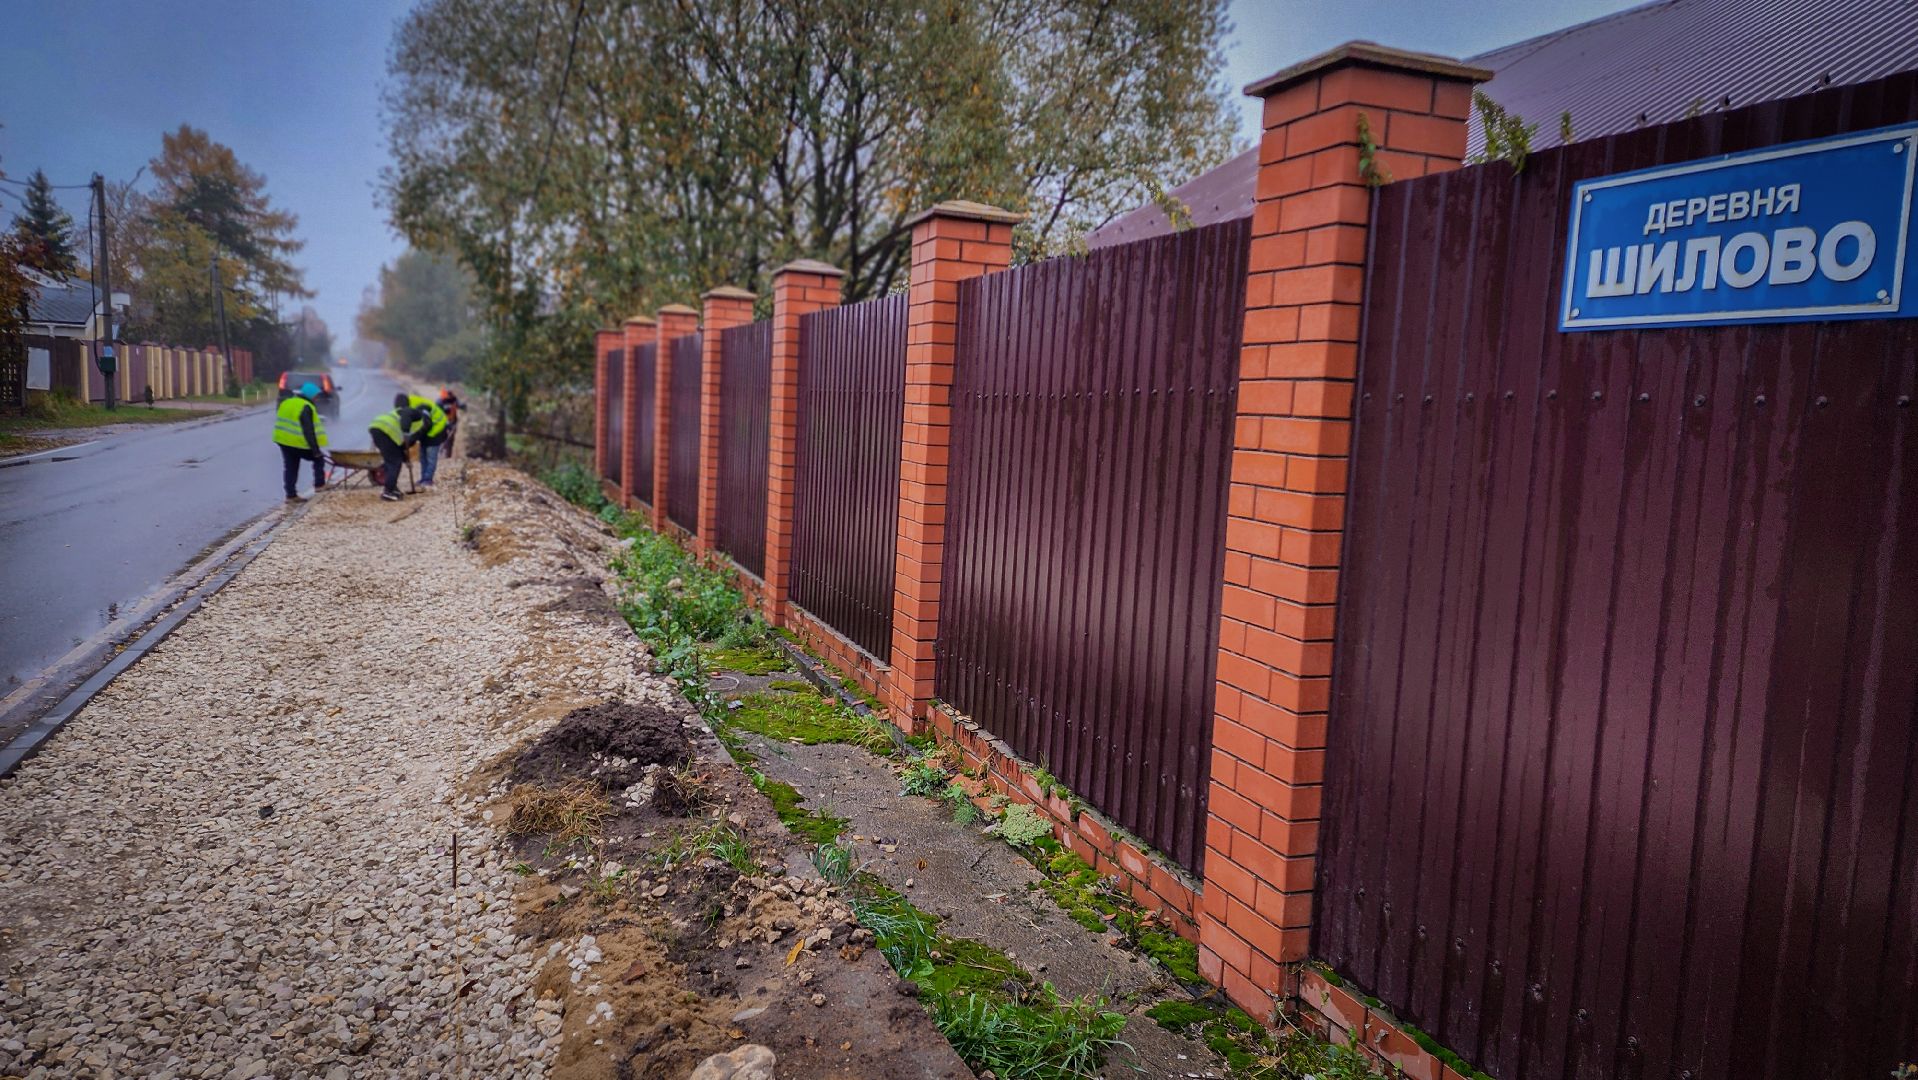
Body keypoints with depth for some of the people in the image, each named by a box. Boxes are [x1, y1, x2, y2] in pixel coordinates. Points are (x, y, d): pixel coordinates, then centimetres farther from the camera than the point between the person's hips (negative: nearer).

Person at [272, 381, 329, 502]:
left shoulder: (286, 403, 14)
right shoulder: (306, 407, -15)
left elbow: (282, 423, 21)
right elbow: (308, 431, -20)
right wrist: (316, 450, -18)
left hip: (283, 441, 8)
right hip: (298, 443, -8)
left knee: (290, 468, 11)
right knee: (318, 458, 12)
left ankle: (291, 495, 12)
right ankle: (319, 484, 10)